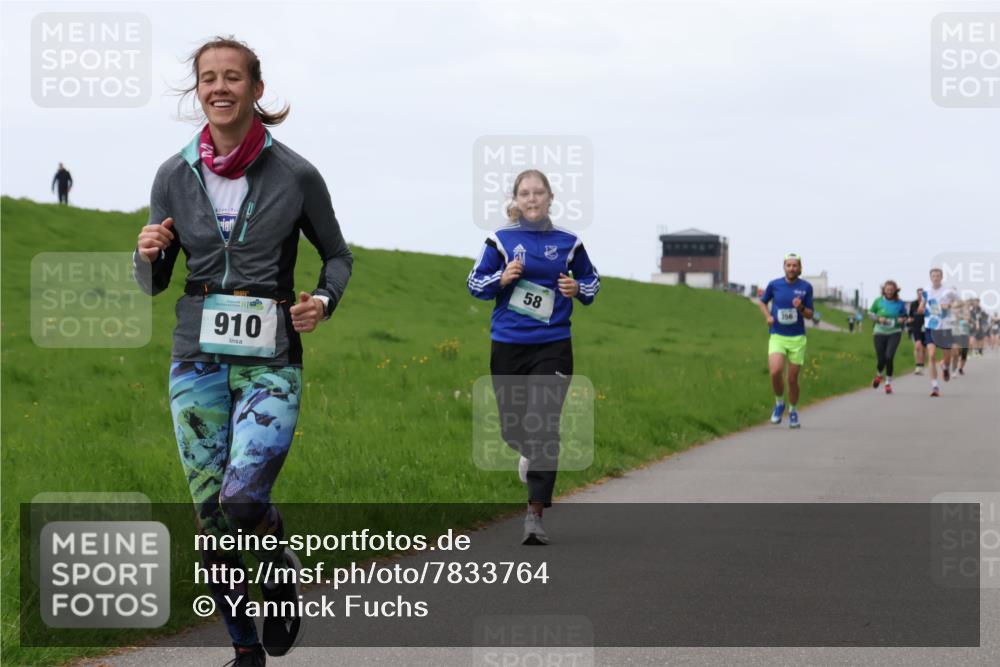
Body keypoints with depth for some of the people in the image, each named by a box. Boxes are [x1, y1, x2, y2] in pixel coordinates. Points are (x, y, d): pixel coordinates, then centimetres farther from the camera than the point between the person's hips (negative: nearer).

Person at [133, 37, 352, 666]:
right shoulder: (175, 175, 3)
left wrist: (323, 301, -9)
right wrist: (149, 254, -12)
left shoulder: (295, 175, -4)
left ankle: (280, 566, 13)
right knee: (212, 518, 4)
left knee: (243, 499, -22)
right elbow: (153, 284, 10)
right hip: (199, 359, 3)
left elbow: (338, 255, 10)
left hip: (272, 361, -3)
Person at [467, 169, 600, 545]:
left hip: (552, 347, -1)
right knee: (511, 426, 10)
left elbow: (592, 280, 16)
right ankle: (529, 453, 49)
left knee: (543, 427, -12)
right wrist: (502, 278, -15)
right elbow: (475, 284, 4)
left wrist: (578, 289, -6)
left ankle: (535, 514, -7)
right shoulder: (501, 241, 1)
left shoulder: (568, 242, 3)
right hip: (508, 346, 1)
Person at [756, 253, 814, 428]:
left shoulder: (806, 287, 0)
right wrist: (768, 316, 0)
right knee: (775, 372, -21)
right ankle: (779, 404, 6)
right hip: (777, 337, 0)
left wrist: (801, 308, -17)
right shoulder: (774, 285, 0)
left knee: (793, 378, 3)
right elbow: (762, 302, 18)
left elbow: (810, 315, 5)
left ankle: (793, 411, 25)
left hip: (797, 338, 1)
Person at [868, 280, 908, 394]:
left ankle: (888, 383, -1)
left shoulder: (900, 303, 0)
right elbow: (871, 313, 9)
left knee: (889, 357, -17)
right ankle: (878, 375, 34)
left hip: (894, 333, -1)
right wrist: (878, 318, -11)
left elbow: (904, 316, 15)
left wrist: (902, 319, -8)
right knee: (881, 359, -2)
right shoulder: (878, 301, -2)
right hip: (880, 332, 1)